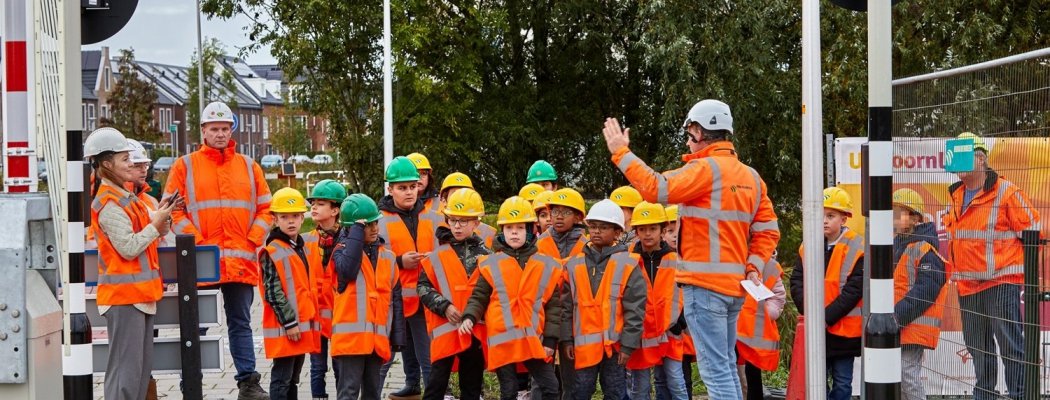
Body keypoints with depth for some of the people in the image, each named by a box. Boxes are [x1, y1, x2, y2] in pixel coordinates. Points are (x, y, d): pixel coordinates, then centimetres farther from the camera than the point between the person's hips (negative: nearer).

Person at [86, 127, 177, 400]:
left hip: (140, 294, 10)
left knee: (142, 366, 14)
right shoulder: (109, 204, -15)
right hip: (123, 295, -10)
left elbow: (144, 232, 18)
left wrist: (162, 213, 2)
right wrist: (157, 222, -12)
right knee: (126, 368, -9)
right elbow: (129, 248, -21)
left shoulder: (125, 197, 15)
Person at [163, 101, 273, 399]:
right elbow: (173, 211, 0)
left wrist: (253, 241, -3)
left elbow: (265, 209, 11)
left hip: (241, 261, 2)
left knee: (241, 323, 7)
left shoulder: (249, 167, 12)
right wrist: (196, 242, -10)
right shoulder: (184, 167, 4)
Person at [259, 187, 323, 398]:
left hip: (303, 326, 8)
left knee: (293, 380, 15)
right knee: (281, 380, -5)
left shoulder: (307, 249, 13)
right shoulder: (272, 253, -10)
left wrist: (311, 320, 14)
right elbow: (273, 292, -15)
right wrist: (289, 322, -17)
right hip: (283, 328, -7)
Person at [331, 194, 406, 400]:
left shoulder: (387, 257, 13)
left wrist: (397, 336, 10)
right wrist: (358, 232, -19)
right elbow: (348, 270, -25)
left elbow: (395, 299, 14)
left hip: (377, 338, 5)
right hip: (351, 335, -5)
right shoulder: (343, 250, 0)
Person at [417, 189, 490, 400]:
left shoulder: (486, 254, 5)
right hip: (446, 328, -2)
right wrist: (445, 306, -13)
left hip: (476, 330, 2)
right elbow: (423, 286, -1)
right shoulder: (438, 253, 0)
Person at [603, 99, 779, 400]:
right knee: (726, 365, 17)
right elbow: (768, 230, 11)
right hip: (734, 285, 8)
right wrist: (753, 267, 6)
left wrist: (621, 153, -11)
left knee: (715, 369, -6)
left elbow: (656, 189, -19)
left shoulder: (707, 169, -12)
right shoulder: (751, 177, 13)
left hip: (704, 285, -8)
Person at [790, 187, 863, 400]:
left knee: (842, 383, 6)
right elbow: (797, 283, 0)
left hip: (843, 330, -4)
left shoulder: (856, 248, -9)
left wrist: (827, 317, -18)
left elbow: (853, 290, -14)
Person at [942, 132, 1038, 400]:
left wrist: (1023, 267, -6)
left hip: (1002, 281, -7)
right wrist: (956, 269, 23)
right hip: (967, 285, 7)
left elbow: (1032, 230, -7)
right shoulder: (956, 196, 13)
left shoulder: (1006, 192, -9)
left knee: (1009, 344, -9)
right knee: (977, 346, 15)